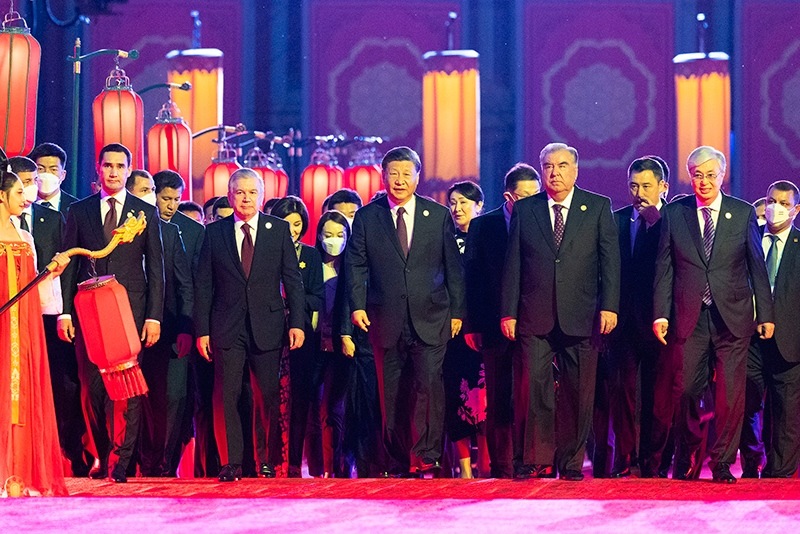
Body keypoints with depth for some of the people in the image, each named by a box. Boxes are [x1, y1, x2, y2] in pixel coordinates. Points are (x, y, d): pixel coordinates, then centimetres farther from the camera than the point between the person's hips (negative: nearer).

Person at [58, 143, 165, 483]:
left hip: (131, 310, -1)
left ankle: (120, 461, -5)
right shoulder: (79, 211, 11)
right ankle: (101, 457, 14)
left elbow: (155, 268, 6)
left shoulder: (146, 213, 8)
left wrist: (154, 316, -3)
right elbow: (68, 264, 8)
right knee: (91, 389, 2)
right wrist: (64, 312, -2)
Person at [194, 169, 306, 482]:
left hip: (267, 326, 0)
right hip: (227, 328, 0)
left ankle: (270, 460, 12)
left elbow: (292, 280, 5)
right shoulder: (214, 233, 7)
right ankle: (231, 463, 0)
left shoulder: (279, 229, 6)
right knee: (225, 396, -4)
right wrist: (202, 330, 0)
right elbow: (203, 285, 6)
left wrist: (297, 322, -3)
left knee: (268, 397, 2)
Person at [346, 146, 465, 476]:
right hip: (386, 321, 1)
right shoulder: (366, 218, 7)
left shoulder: (439, 215, 8)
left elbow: (453, 267, 10)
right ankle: (399, 460, 10)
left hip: (430, 319, -1)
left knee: (429, 384, -15)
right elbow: (355, 265, 5)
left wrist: (456, 311, 6)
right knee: (391, 395, 3)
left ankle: (426, 455, -12)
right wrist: (357, 305, -7)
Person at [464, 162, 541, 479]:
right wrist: (472, 326, -2)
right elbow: (471, 277, 4)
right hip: (496, 327, 0)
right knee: (499, 401, 3)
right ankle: (501, 467, 7)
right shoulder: (483, 226, 6)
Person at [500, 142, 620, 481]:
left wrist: (609, 306, -6)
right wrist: (508, 312, 2)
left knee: (577, 393, 2)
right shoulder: (524, 210, 10)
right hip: (535, 316, 1)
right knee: (532, 387, -5)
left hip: (580, 317, 0)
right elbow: (513, 265, 9)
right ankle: (535, 460, 2)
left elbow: (610, 260, 3)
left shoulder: (598, 208, 7)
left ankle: (571, 462, 10)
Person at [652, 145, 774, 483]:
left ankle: (722, 463, 9)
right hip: (688, 317, 0)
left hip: (733, 316, 0)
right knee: (684, 389, 0)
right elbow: (664, 268, 6)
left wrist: (766, 314, 4)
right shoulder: (674, 213, 6)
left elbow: (757, 266, 8)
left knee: (730, 393, -1)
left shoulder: (743, 213, 6)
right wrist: (660, 313, -1)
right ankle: (687, 457, 22)